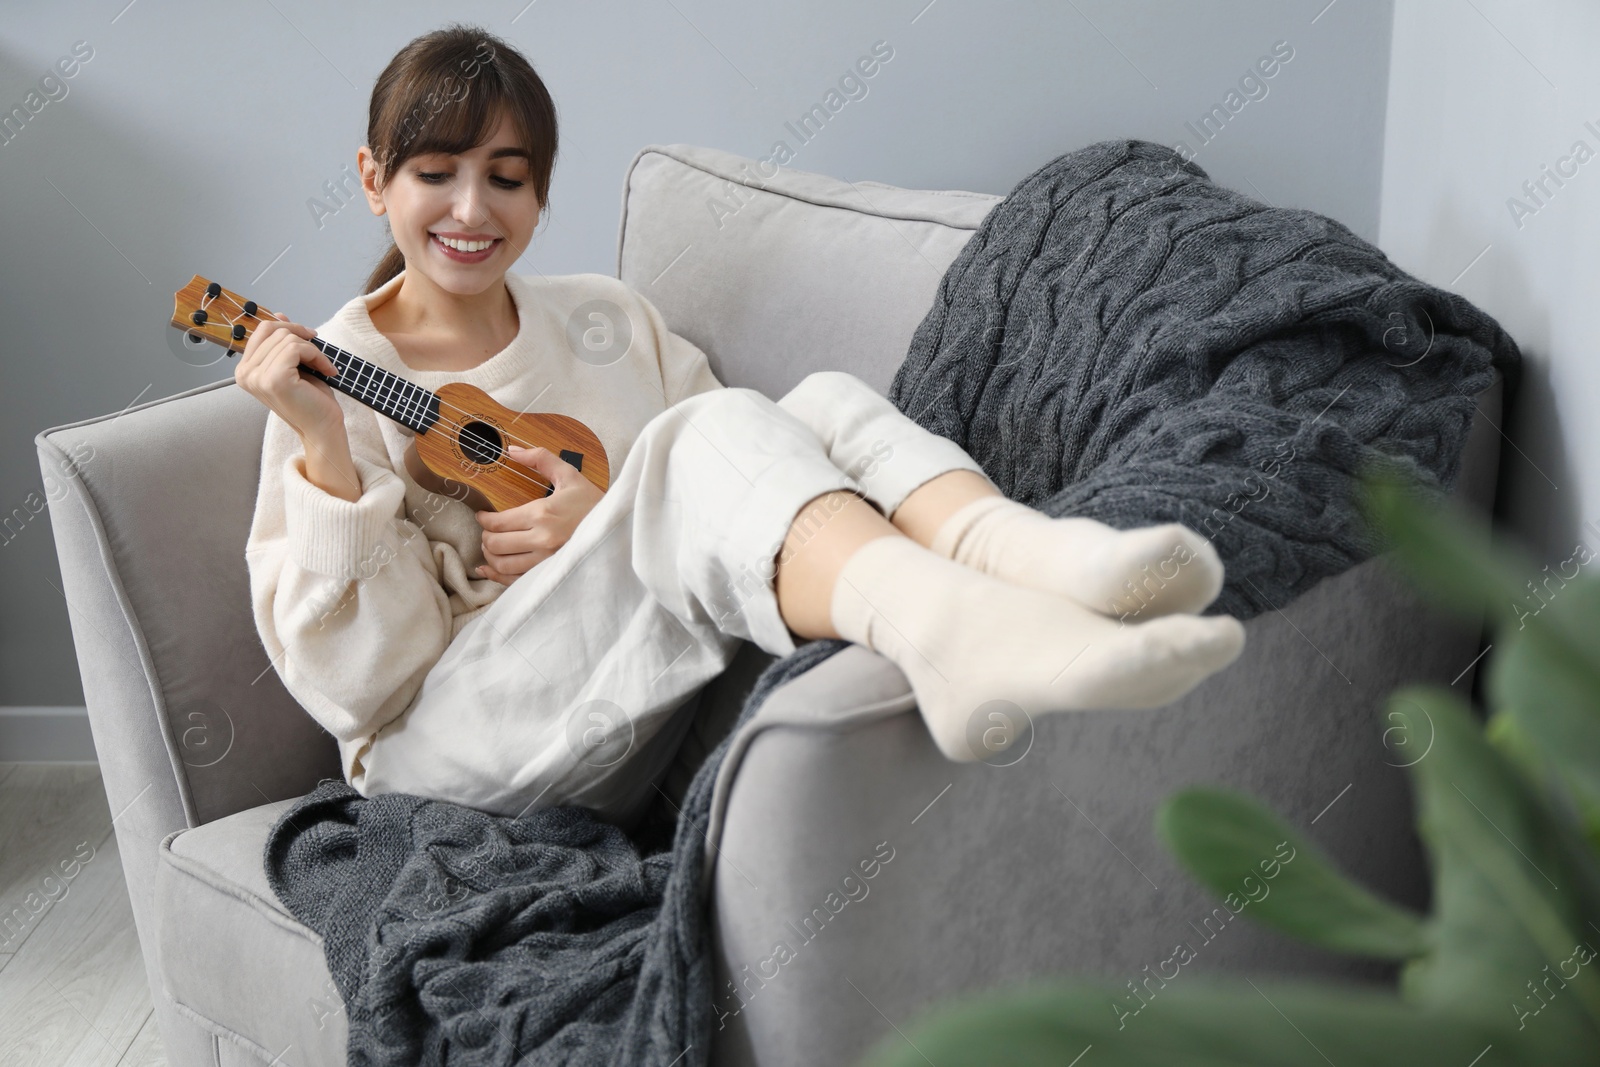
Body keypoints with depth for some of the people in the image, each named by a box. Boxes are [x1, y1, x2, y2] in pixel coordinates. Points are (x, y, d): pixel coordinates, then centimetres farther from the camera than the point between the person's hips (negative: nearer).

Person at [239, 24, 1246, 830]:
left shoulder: (605, 318, 19)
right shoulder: (340, 376, 5)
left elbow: (746, 486, 13)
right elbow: (357, 679, -4)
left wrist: (610, 519, -5)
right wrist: (324, 451, -15)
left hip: (662, 708, 5)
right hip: (450, 747, -4)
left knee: (826, 405, -17)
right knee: (708, 435, -29)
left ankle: (1019, 551, -49)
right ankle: (936, 617, -61)